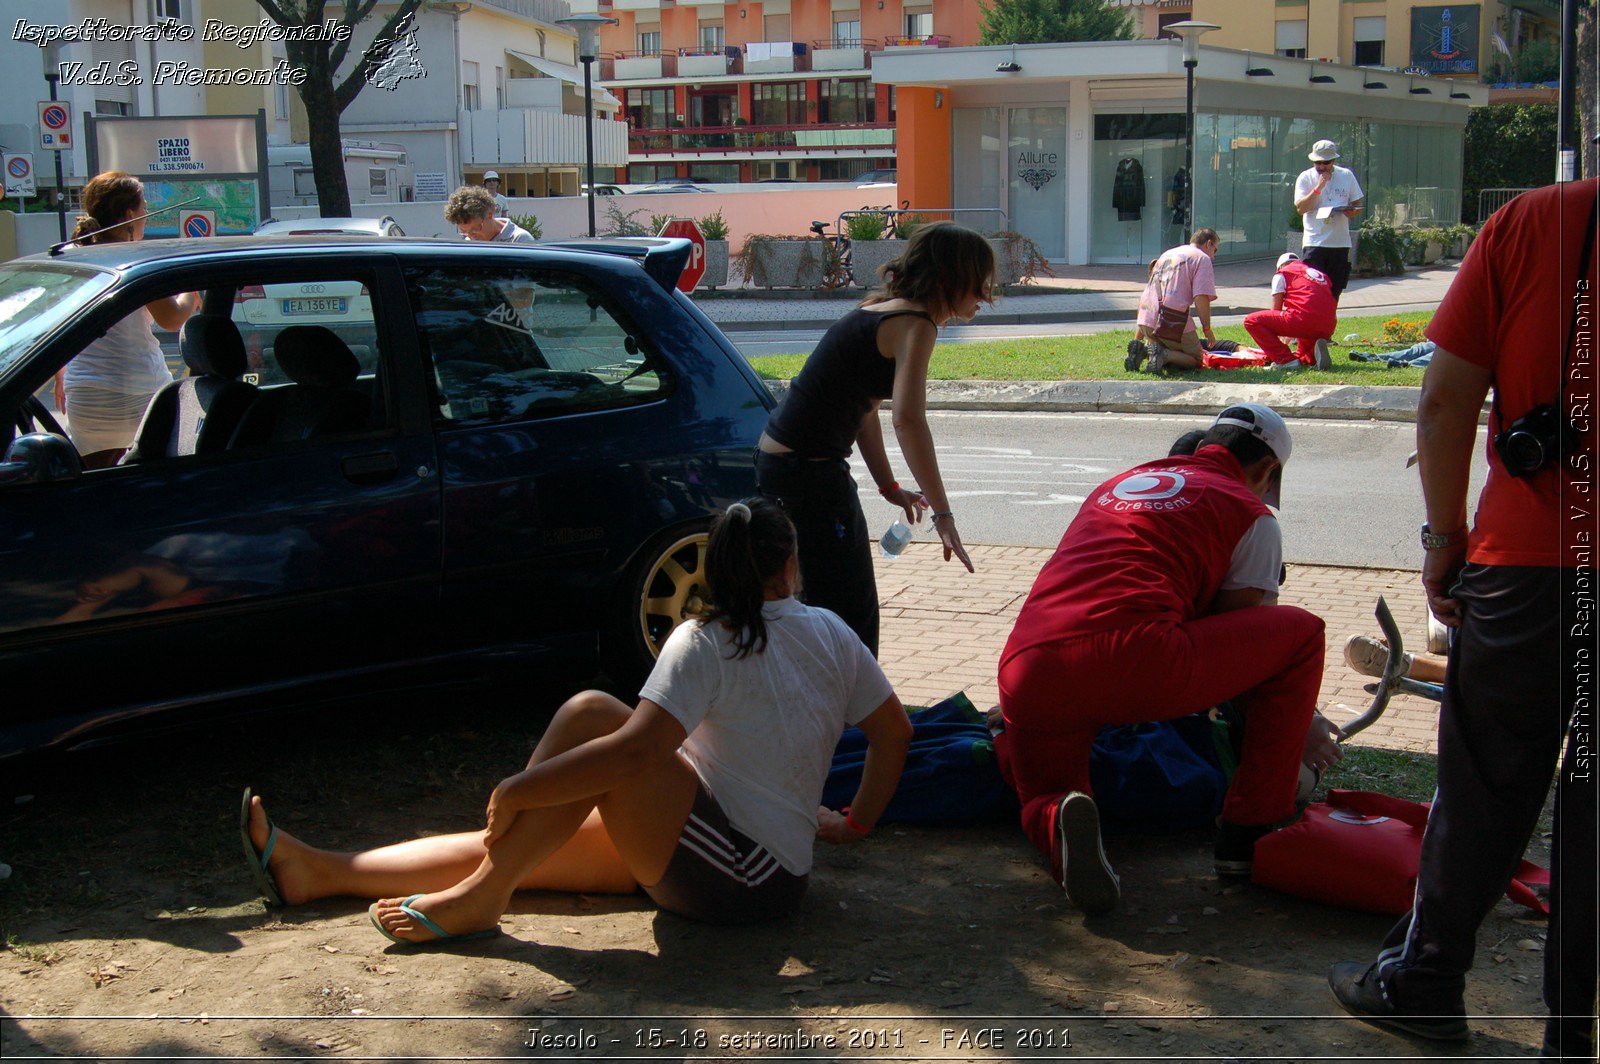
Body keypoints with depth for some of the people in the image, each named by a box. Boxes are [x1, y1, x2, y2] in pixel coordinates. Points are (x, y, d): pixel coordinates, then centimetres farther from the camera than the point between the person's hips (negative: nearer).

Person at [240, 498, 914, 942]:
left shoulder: (706, 642, -12)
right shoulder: (832, 635, 9)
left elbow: (637, 750, -24)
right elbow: (895, 733, 13)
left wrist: (514, 793, -17)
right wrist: (856, 823, 27)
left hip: (735, 872, -8)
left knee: (589, 714, -18)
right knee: (515, 843, 4)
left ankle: (479, 897, -15)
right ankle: (318, 872, 1)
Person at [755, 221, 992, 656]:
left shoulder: (881, 312, 14)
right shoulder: (915, 325, -16)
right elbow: (908, 420, -30)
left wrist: (889, 487, 24)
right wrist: (942, 514, -30)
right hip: (805, 470, -10)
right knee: (849, 612, -3)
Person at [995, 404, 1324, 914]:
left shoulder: (1116, 484, 34)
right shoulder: (1252, 515, 17)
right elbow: (1237, 637, 19)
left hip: (1025, 677, 5)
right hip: (1134, 661, -5)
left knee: (1043, 799, 31)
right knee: (1300, 633, 16)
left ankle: (1058, 822, -10)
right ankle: (1248, 834, 15)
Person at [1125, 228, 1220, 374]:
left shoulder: (1167, 254, 27)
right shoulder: (1202, 258, 3)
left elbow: (1145, 296, 28)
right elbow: (1201, 298, -12)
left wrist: (1138, 338, 31)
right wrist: (1207, 329, 1)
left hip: (1147, 319, 7)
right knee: (1196, 360, 9)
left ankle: (1141, 350, -5)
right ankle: (1164, 355, -19)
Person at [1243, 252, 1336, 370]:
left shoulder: (1282, 274, 15)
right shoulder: (1321, 274, 31)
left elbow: (1275, 311, 15)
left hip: (1304, 318, -6)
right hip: (1327, 329, 6)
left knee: (1251, 321, 4)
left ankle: (1285, 359, -6)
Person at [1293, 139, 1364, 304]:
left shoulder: (1347, 176, 8)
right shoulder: (1306, 178, 0)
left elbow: (1358, 205, 13)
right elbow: (1301, 207, -11)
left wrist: (1352, 212, -10)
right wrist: (1318, 187, -17)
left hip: (1340, 242, 3)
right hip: (1314, 242, -3)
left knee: (1335, 291, 8)